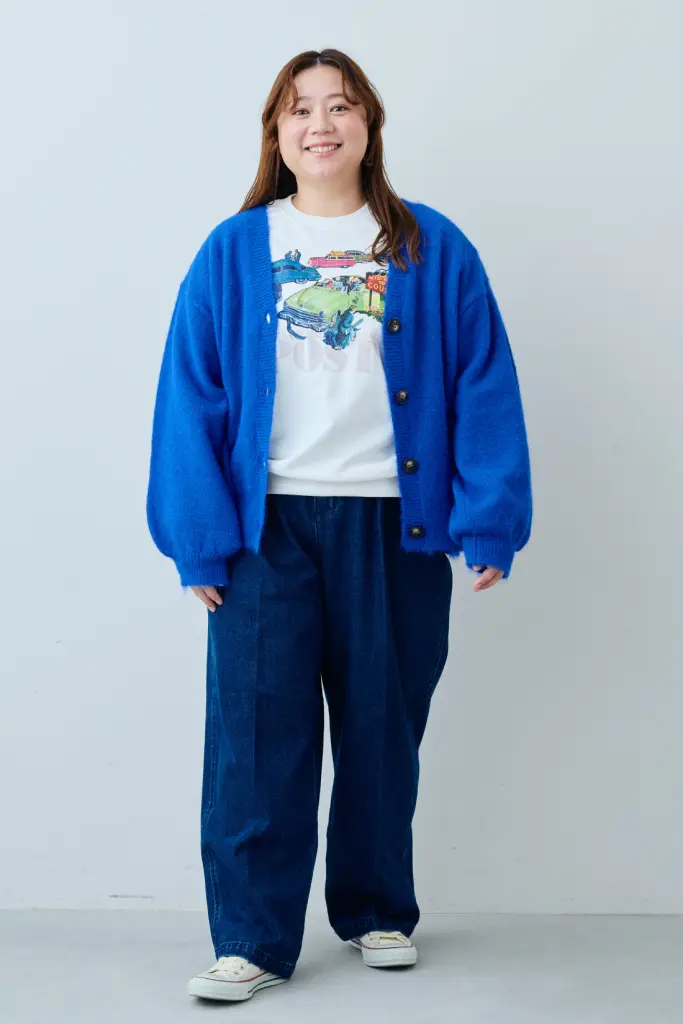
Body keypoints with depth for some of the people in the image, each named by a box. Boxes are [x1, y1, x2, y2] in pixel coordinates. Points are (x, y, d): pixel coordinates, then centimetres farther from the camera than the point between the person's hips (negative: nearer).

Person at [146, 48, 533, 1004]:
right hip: (268, 527, 0)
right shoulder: (232, 253, 4)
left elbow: (484, 388, 2)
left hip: (395, 527, 1)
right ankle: (252, 939, 8)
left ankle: (379, 913, 29)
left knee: (383, 728, 11)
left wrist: (489, 521, -5)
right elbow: (191, 396, 2)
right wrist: (198, 537, -5)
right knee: (257, 732, -2)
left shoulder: (435, 250, 4)